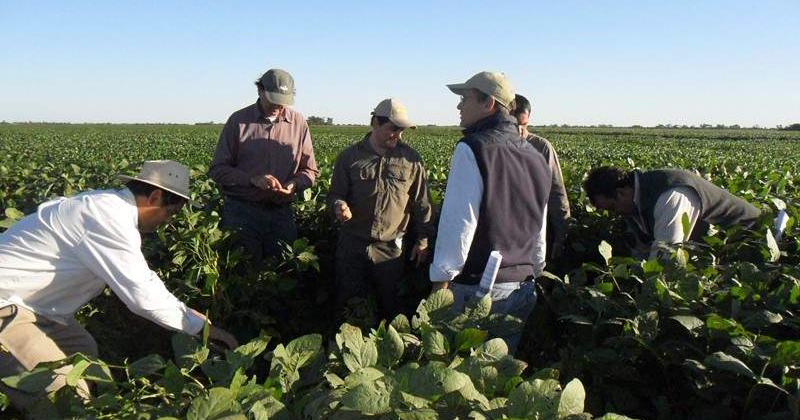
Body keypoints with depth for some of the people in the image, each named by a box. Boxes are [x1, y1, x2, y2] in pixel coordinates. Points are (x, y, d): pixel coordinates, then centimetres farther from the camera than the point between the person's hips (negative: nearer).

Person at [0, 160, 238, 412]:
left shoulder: (107, 204, 6)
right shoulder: (110, 218, -25)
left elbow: (138, 278, 14)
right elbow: (143, 296, -25)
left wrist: (187, 311, 14)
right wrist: (201, 326, -14)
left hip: (23, 298, 10)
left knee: (84, 352, 19)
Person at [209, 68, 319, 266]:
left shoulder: (299, 123, 6)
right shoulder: (238, 120, 0)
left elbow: (309, 170, 11)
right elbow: (218, 169, -2)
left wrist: (294, 184, -11)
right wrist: (253, 179, -17)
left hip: (281, 212, 2)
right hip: (241, 211, -2)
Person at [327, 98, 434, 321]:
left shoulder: (411, 159, 0)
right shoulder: (350, 156, -1)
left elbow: (421, 202, 5)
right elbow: (335, 193, 4)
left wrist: (422, 240, 4)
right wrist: (339, 205, -19)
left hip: (391, 248, 0)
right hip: (352, 245, 0)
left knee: (390, 303, 12)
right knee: (347, 303, 12)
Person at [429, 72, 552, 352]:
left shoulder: (473, 149, -13)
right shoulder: (536, 158, 12)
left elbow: (458, 224, -19)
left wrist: (441, 282, -14)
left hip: (475, 287, -7)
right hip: (522, 287, 8)